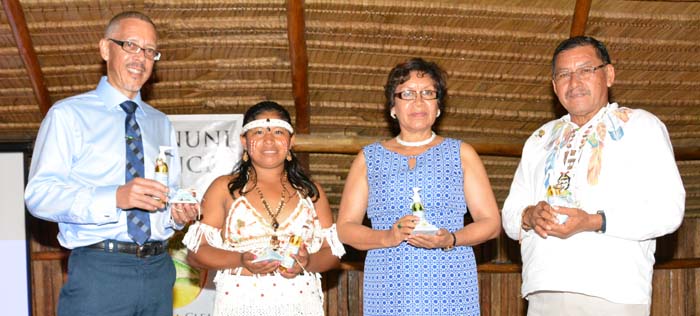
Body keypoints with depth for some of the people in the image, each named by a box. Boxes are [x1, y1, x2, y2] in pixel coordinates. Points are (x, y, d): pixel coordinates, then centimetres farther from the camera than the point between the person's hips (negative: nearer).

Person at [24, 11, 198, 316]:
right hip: (99, 269, -5)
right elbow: (39, 193, -11)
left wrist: (178, 212, -4)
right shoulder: (67, 114, 0)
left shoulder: (161, 124, 19)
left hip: (158, 269, 5)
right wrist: (115, 198, -24)